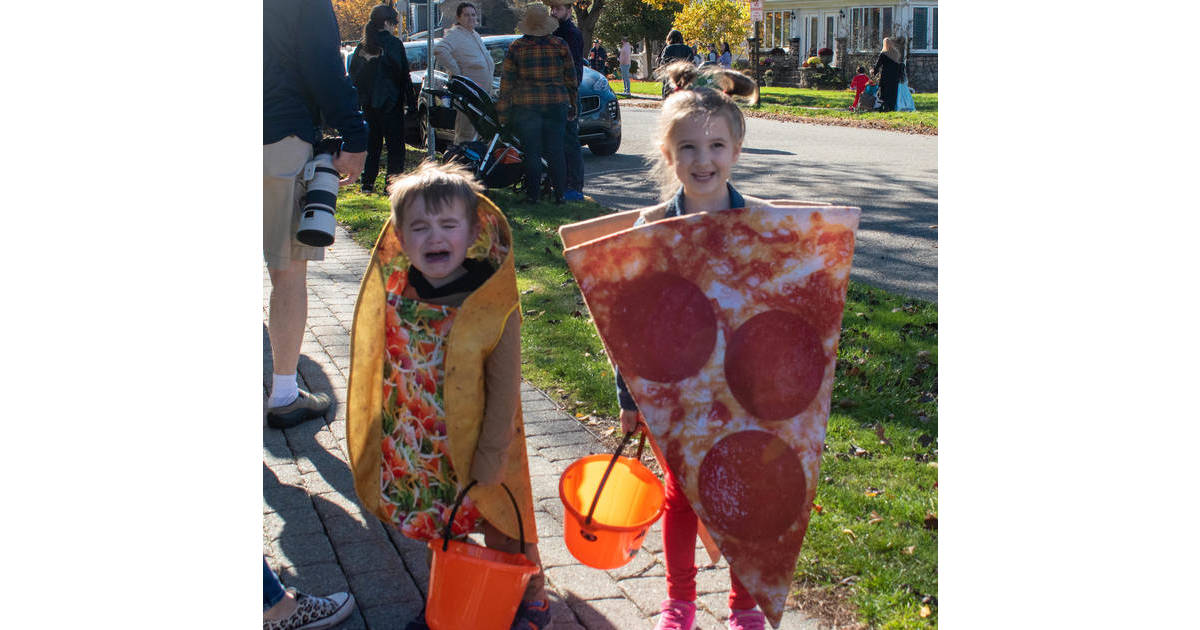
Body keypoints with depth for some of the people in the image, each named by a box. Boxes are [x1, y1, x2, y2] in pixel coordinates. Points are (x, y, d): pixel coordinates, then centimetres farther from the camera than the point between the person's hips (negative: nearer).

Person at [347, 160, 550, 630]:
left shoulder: (493, 308, -22)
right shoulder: (395, 298, -7)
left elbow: (504, 392, -17)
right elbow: (386, 375, 7)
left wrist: (490, 459, -14)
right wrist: (388, 442, 11)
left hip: (481, 452, -4)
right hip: (419, 453, 5)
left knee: (502, 535, 14)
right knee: (438, 530, 22)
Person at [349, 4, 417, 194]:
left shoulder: (362, 46, 8)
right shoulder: (393, 43, -8)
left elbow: (353, 73, 11)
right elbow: (403, 75, -9)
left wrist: (360, 97, 15)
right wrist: (411, 102, -6)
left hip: (367, 102, 6)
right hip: (389, 102, -6)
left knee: (372, 143, 14)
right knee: (395, 143, 0)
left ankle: (367, 183, 15)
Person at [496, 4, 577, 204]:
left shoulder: (516, 48, -1)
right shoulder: (560, 45, 1)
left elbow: (507, 82, 0)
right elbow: (571, 78, 6)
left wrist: (503, 112, 5)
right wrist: (573, 105, 16)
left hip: (526, 105, -1)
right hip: (556, 104, 1)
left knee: (531, 151, 4)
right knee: (556, 150, 8)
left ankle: (533, 194, 5)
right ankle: (560, 193, 11)